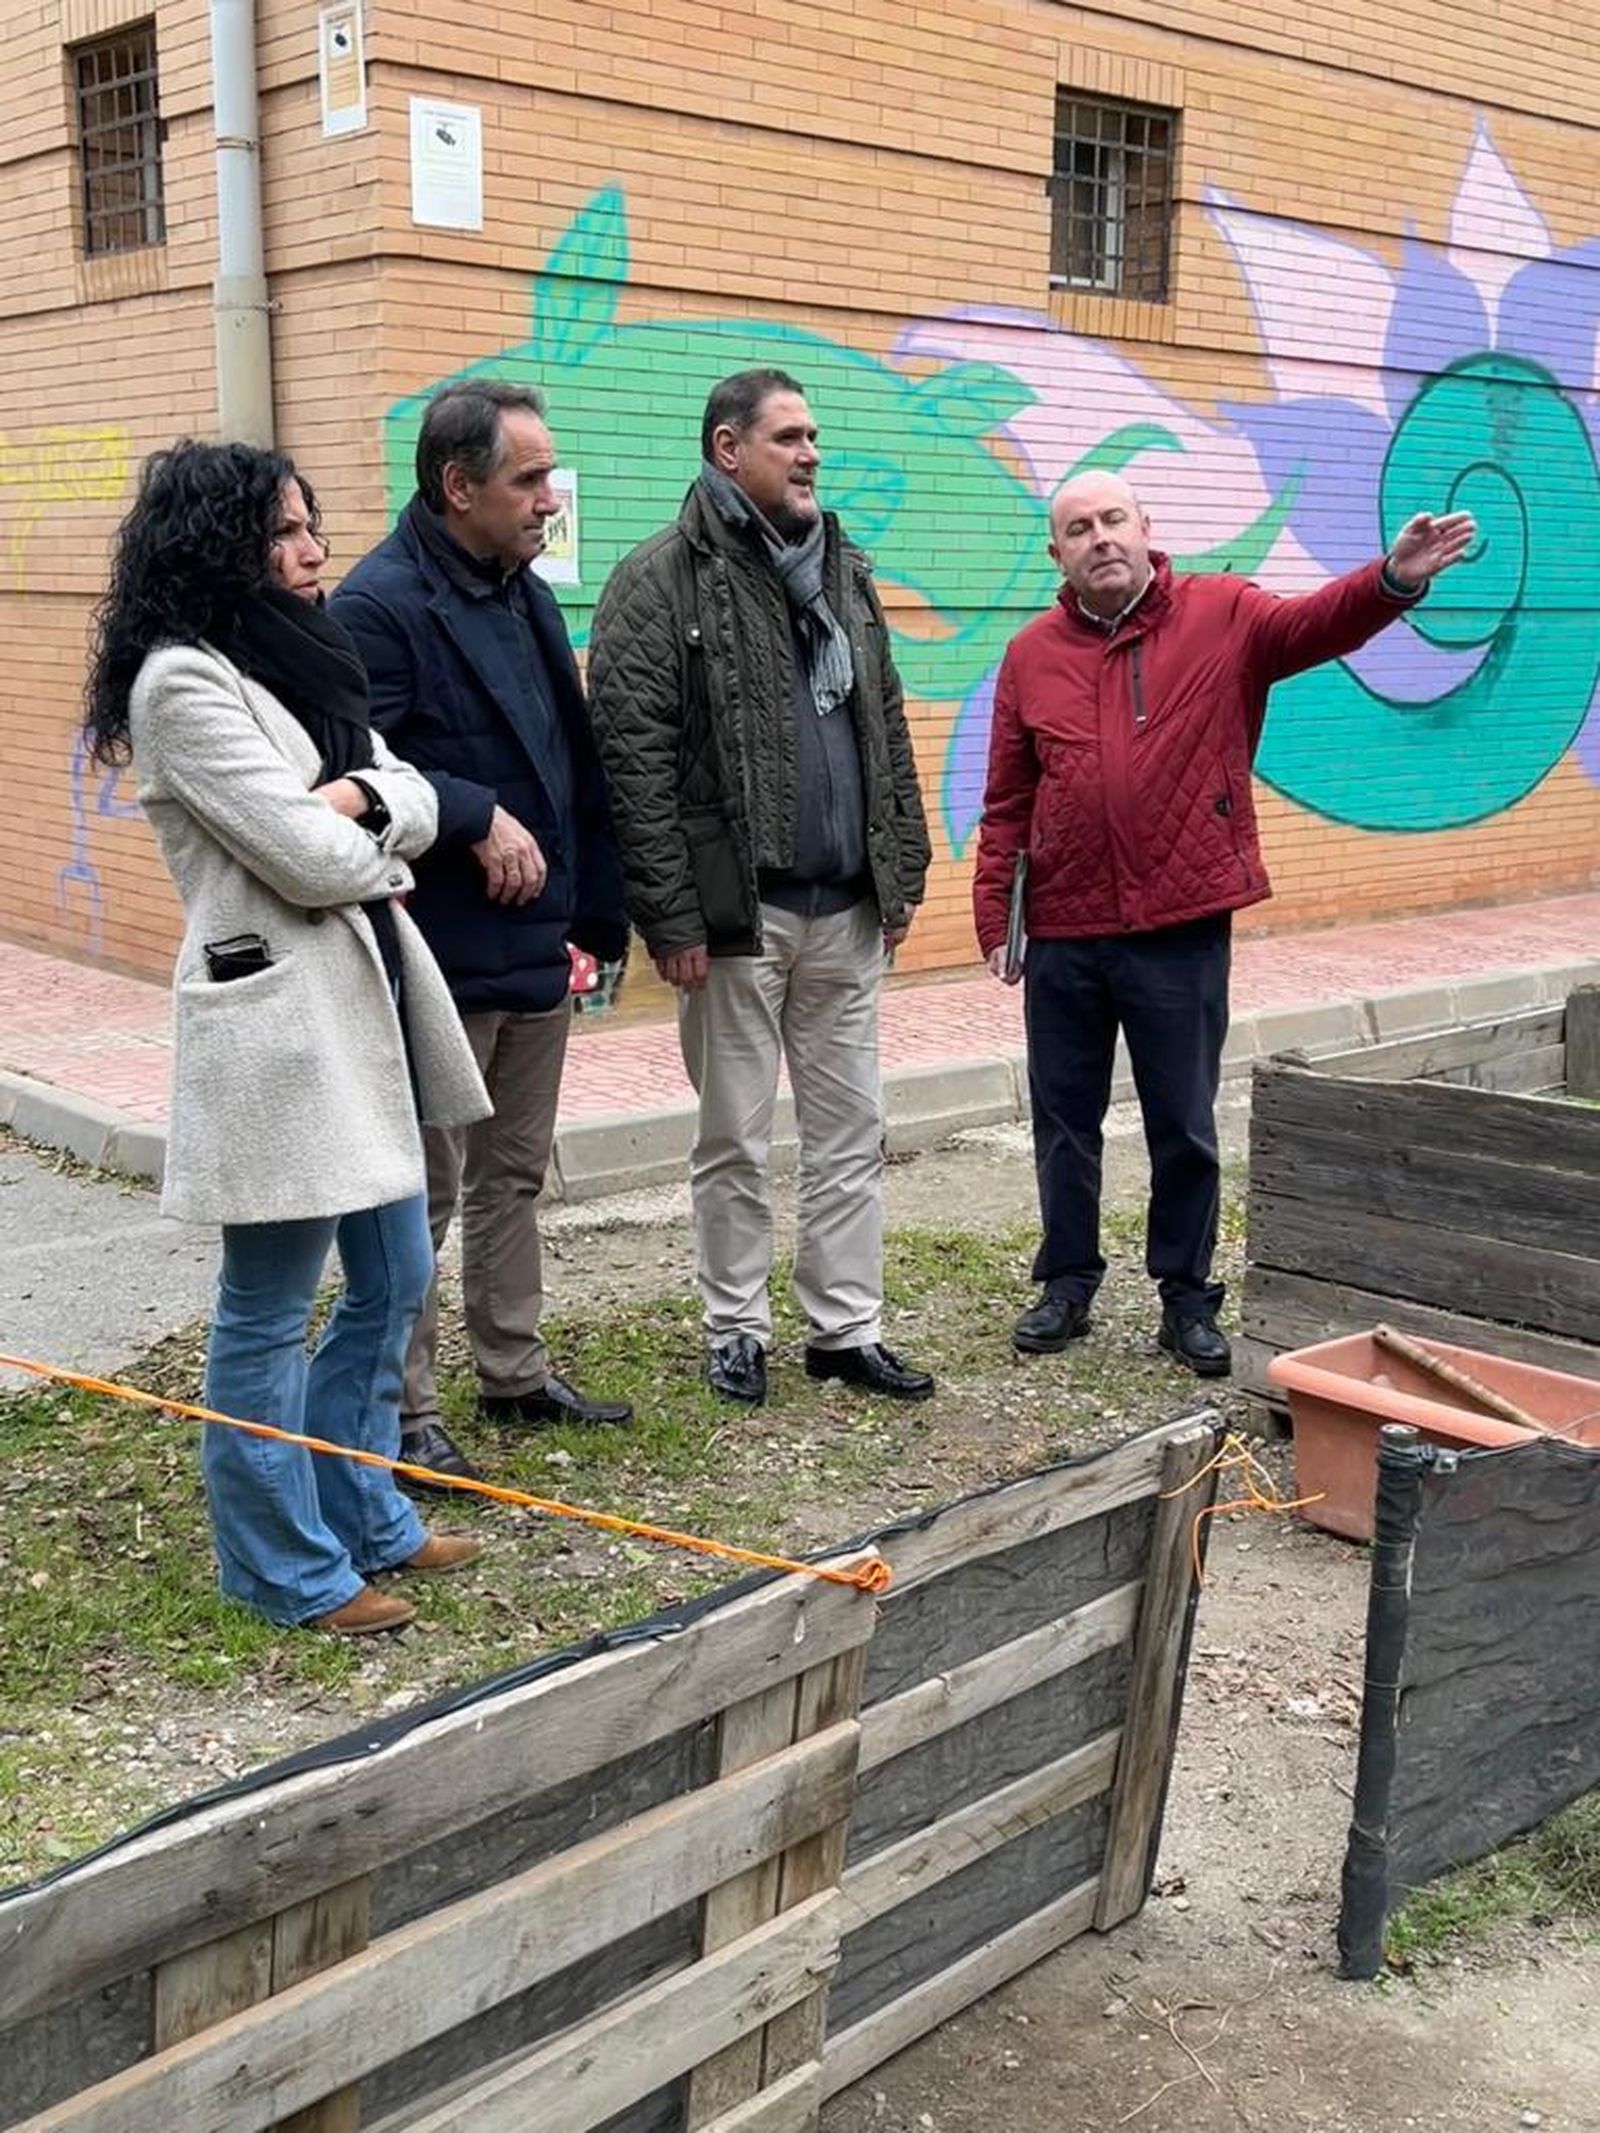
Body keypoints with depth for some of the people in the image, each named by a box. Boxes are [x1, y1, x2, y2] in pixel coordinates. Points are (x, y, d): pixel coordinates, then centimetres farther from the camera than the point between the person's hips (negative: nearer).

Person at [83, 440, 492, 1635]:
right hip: (277, 1019, -10)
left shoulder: (304, 661, 16)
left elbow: (417, 809, 9)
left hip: (365, 1004, 10)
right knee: (270, 1318, 3)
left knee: (393, 1282, 17)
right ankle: (288, 1568, 16)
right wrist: (379, 830, 1)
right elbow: (312, 860, -19)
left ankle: (362, 1514, 32)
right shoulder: (183, 681, -13)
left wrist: (359, 798, -11)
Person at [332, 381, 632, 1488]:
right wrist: (478, 819, -22)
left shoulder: (527, 596, 12)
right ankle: (406, 1411, 13)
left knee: (515, 1176, 18)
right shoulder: (381, 604, -15)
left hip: (537, 947, 8)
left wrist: (595, 912, 14)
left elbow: (576, 767, 16)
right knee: (424, 1192, 1)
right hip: (441, 960, -8)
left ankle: (517, 1371, 31)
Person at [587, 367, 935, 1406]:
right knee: (735, 1138, 7)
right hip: (737, 912, -6)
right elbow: (634, 758, -12)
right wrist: (672, 917, -16)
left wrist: (903, 872, 12)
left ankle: (847, 1326, 21)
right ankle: (738, 1330, 21)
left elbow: (889, 731, 17)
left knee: (851, 1129, 10)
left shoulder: (845, 571, 13)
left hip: (847, 910, 6)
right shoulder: (662, 581, -7)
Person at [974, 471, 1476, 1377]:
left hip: (1181, 930, -2)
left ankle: (1188, 1299, 22)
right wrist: (995, 917, 1)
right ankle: (1069, 1284, 28)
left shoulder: (1223, 617, -1)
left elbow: (1315, 624, -20)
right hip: (1063, 935, 3)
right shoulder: (1031, 656, 5)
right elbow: (1007, 806, 6)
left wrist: (1393, 581, -39)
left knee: (1185, 1129, 8)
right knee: (1066, 1121, 13)